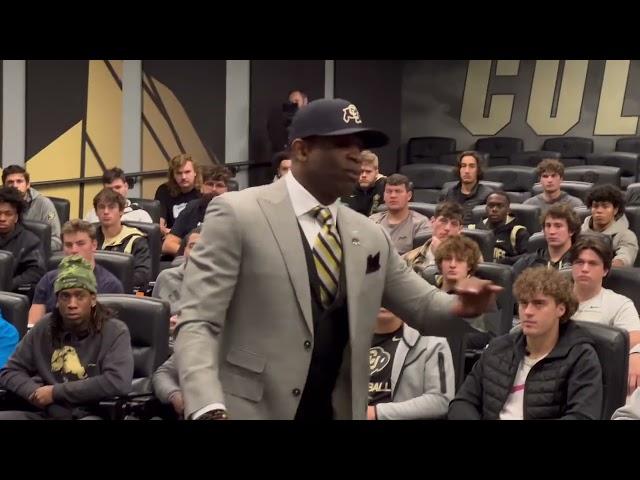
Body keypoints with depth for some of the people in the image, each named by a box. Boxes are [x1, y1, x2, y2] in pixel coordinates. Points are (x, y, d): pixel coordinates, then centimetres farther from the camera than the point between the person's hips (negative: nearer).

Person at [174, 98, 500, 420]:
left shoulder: (370, 237, 9)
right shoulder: (237, 214, -7)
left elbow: (424, 308, 16)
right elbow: (196, 323, -11)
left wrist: (461, 305, -7)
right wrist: (208, 408, -26)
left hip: (338, 413, 6)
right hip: (249, 411, -5)